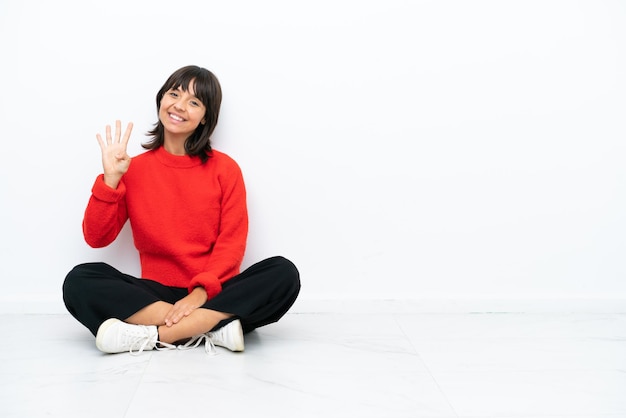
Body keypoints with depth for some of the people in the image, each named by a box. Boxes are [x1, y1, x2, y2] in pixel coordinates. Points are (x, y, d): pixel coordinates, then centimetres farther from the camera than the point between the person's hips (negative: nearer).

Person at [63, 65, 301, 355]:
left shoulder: (224, 168, 3)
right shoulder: (134, 169, 7)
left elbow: (232, 242, -4)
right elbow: (96, 238, 2)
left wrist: (202, 291, -20)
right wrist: (110, 179, -9)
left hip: (215, 294, 0)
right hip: (156, 294, 1)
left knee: (284, 273, -27)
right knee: (79, 281, -24)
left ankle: (152, 335, -29)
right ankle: (213, 328, -29)